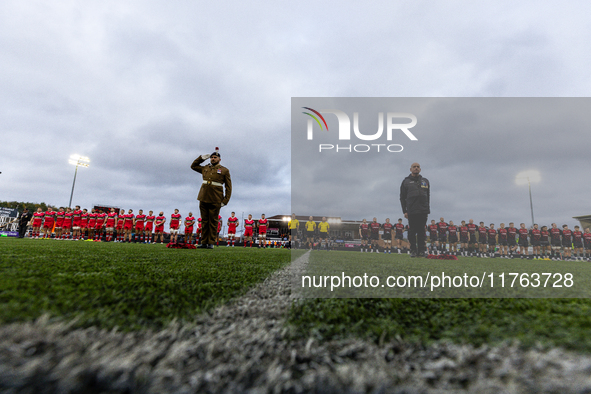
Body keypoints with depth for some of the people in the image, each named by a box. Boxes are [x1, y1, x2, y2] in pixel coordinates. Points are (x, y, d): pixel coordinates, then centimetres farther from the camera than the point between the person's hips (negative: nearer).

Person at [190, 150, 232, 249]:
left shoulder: (225, 170, 5)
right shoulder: (205, 168, 16)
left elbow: (228, 187, 3)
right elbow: (193, 166, 32)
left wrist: (225, 201, -6)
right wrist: (202, 157, 18)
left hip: (215, 200, -4)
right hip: (203, 198, 4)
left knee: (213, 222, 0)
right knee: (204, 221, 6)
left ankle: (211, 243, 6)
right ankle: (204, 243, 11)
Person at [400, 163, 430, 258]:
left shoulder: (425, 181, 16)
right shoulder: (406, 181, 7)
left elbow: (428, 196, 18)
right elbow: (402, 197, 4)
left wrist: (427, 209, 9)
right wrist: (404, 211, -3)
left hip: (423, 211, 2)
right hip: (411, 212, -2)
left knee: (421, 231, 4)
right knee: (412, 231, 0)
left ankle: (421, 251, 10)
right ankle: (413, 251, 7)